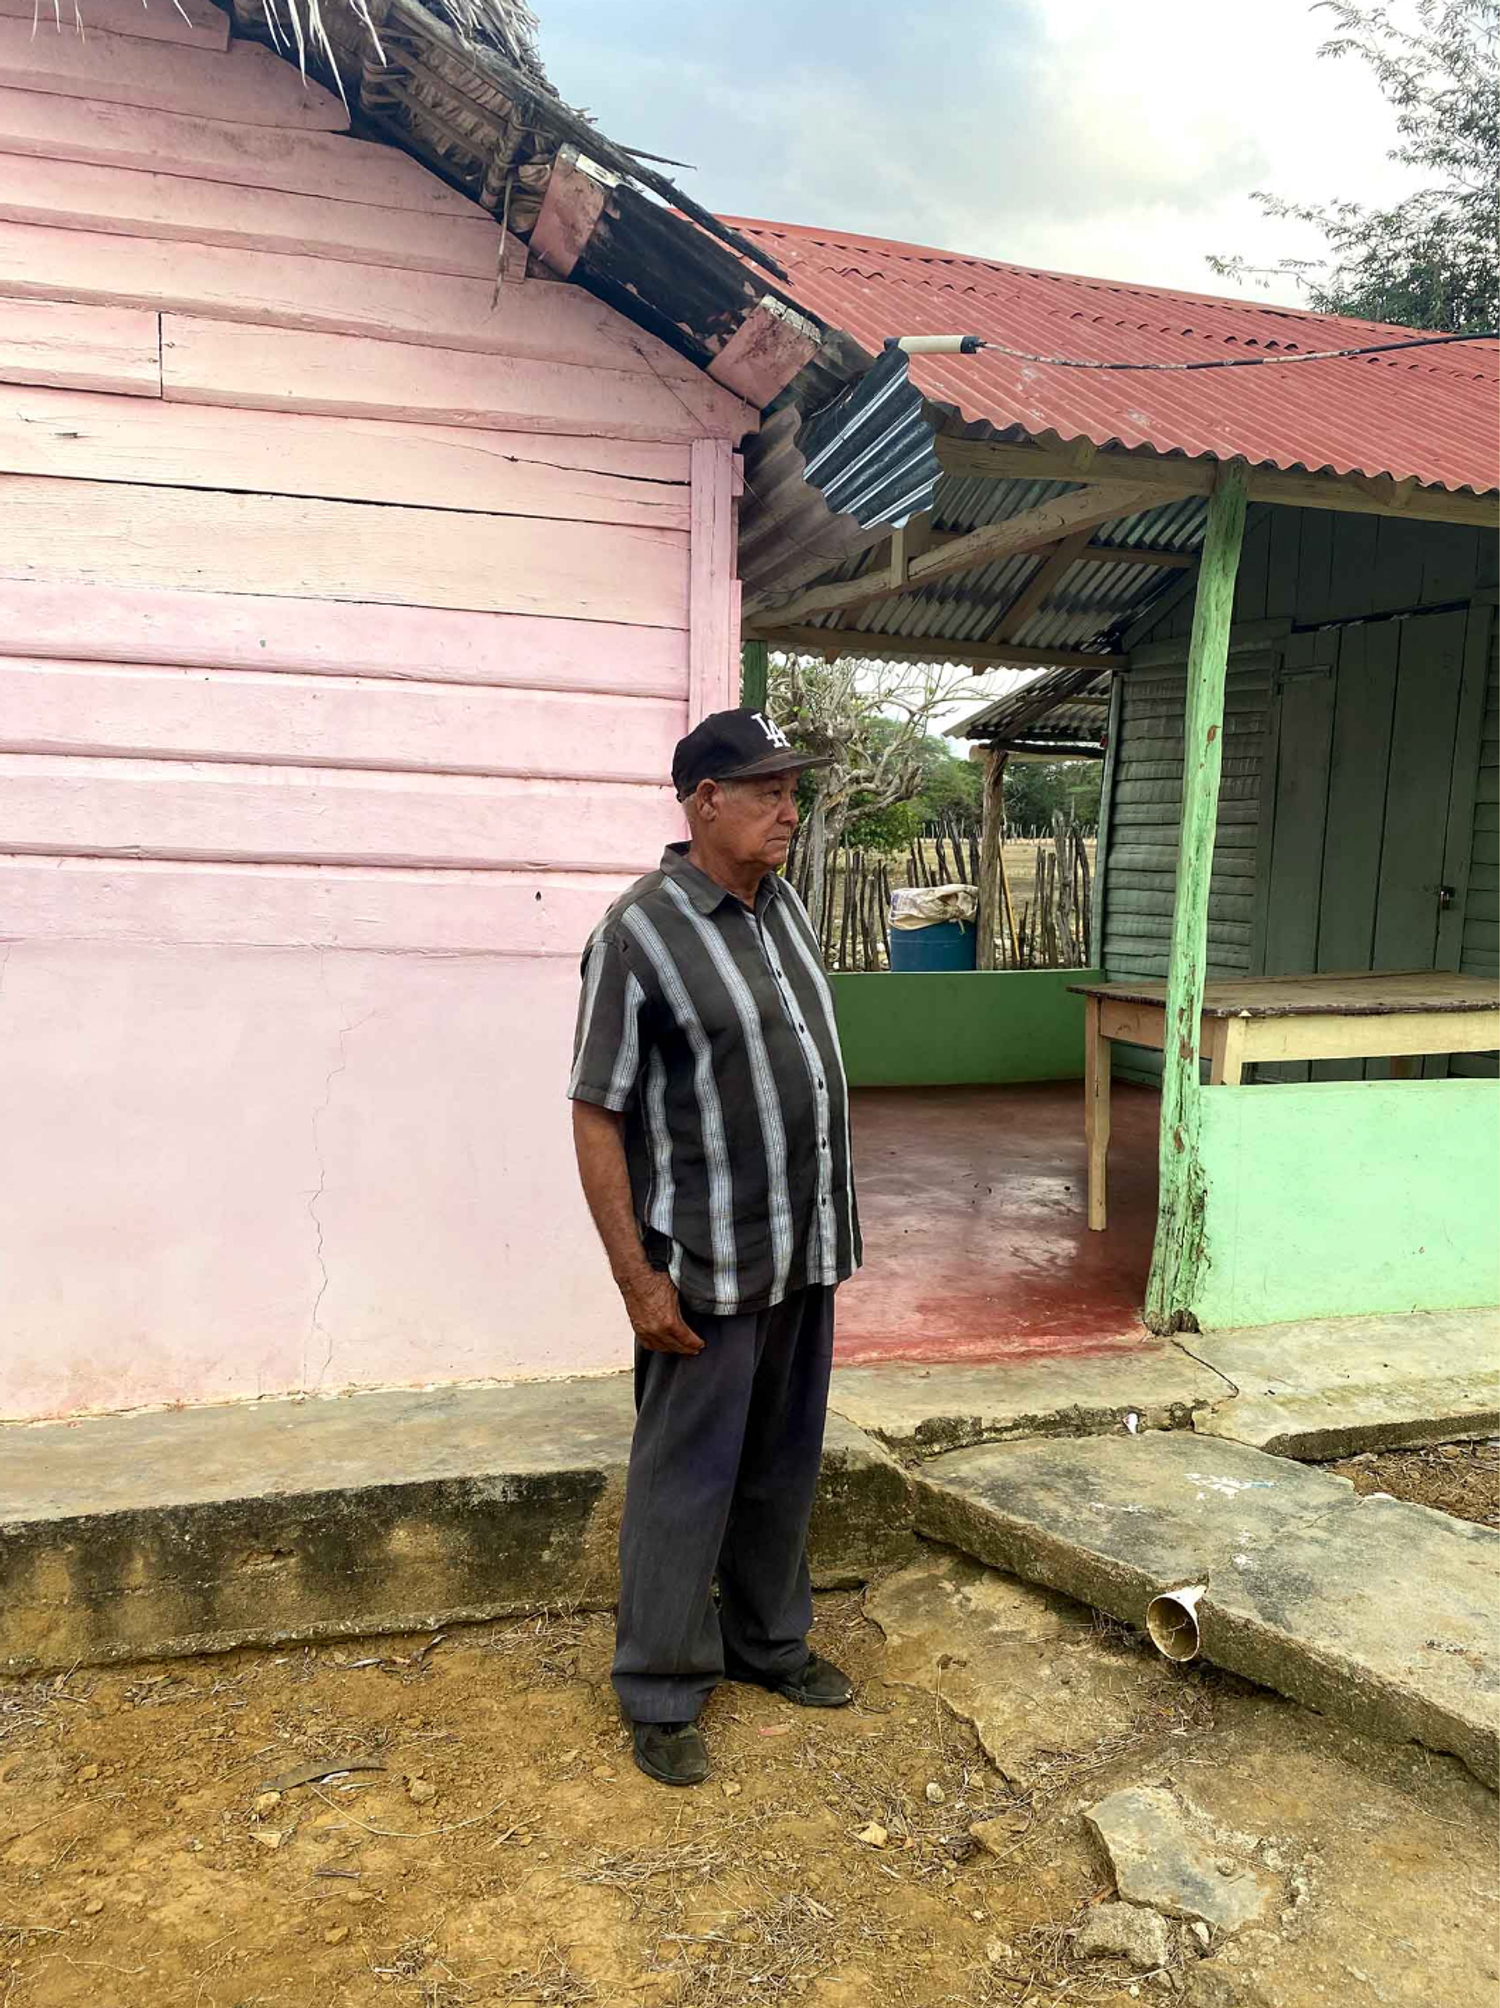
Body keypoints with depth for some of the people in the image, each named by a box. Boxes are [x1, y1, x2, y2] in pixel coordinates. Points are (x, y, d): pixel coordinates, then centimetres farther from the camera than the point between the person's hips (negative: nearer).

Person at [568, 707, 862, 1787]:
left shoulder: (787, 906, 6)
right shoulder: (640, 932, -17)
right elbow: (597, 1116, -16)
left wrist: (829, 1227, 16)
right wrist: (637, 1276, -18)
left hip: (804, 1252, 7)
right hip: (707, 1265, -7)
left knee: (784, 1464, 19)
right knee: (688, 1479, 6)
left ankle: (767, 1641, 39)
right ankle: (661, 1692, 24)